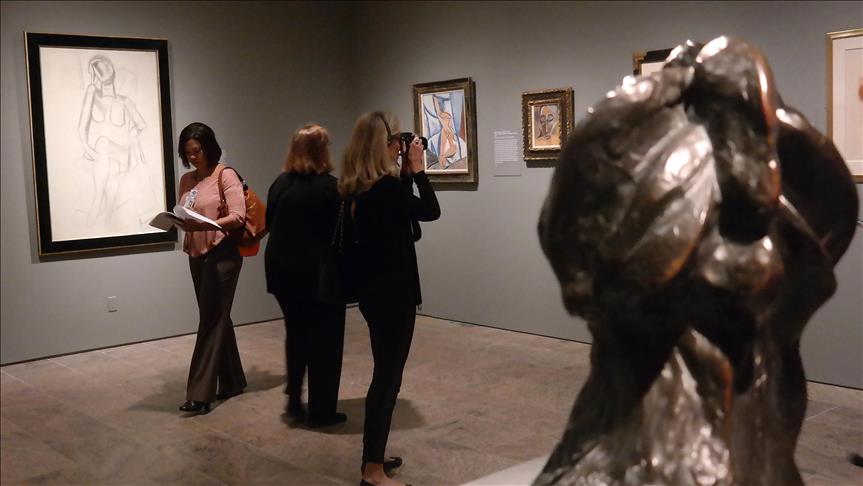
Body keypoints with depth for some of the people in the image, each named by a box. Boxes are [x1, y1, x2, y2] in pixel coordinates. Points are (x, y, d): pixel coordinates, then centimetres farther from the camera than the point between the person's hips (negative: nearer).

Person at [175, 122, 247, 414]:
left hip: (222, 254, -7)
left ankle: (200, 393, -8)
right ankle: (232, 382, 23)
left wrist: (206, 224, -29)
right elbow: (182, 215, 16)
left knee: (211, 321, -8)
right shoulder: (186, 180, 13)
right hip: (196, 254, 7)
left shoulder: (226, 176, -8)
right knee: (217, 319, 13)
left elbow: (238, 217, -16)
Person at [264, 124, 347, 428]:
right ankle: (321, 411, 10)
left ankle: (294, 401, 25)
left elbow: (270, 223, 15)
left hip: (281, 268, 6)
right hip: (318, 271, -6)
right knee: (324, 339, 5)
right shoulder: (328, 186, -13)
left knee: (296, 333, 21)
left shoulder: (279, 183, 6)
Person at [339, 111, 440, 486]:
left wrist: (406, 174, 10)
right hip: (392, 292, -10)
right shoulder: (386, 187, -21)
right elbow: (430, 211, -10)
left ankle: (374, 456, 32)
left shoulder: (359, 188, 6)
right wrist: (417, 169, -3)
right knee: (388, 377, -1)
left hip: (374, 290, 10)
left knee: (384, 373, 20)